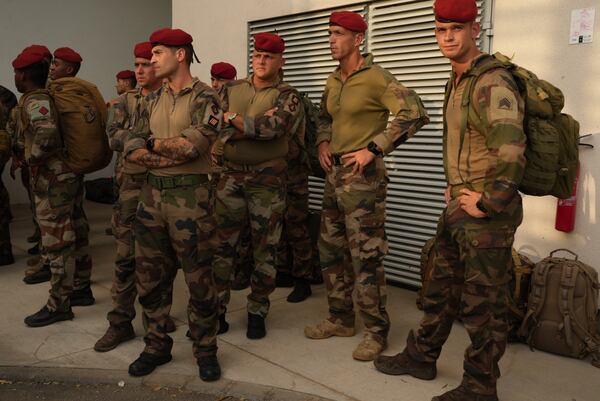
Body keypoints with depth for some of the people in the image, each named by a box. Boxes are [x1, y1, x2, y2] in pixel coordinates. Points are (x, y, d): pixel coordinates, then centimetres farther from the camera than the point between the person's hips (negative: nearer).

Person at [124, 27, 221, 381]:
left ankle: (206, 350, 19)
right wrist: (169, 157, -12)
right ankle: (157, 345, 29)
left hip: (190, 195, -6)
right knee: (149, 276, 12)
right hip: (151, 193, 7)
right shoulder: (154, 100, 14)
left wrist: (155, 144, -4)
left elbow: (193, 144, -20)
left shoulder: (205, 97, -6)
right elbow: (132, 148, 5)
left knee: (198, 278, 2)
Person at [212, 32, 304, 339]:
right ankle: (215, 311, 16)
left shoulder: (286, 95, 0)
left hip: (268, 179, -2)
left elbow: (276, 126, -19)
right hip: (230, 176, 3)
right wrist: (257, 125, -16)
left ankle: (257, 313, 20)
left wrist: (236, 121, -16)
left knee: (264, 248, 6)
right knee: (220, 245, 4)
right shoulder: (232, 90, 10)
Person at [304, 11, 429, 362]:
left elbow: (414, 114, -21)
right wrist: (323, 143, 10)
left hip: (363, 177, -8)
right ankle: (341, 319, 27)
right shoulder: (333, 82, 13)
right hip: (335, 174, 9)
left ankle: (377, 332, 9)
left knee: (366, 257, -5)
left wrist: (373, 149, -21)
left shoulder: (376, 78, -12)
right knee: (332, 252, 13)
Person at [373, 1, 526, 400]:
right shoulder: (456, 81, 13)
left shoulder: (493, 83, -18)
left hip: (486, 216, -9)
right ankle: (421, 356, 36)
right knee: (441, 290, 20)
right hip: (457, 208, 9)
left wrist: (486, 203, -20)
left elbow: (512, 154, -29)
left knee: (483, 305, 3)